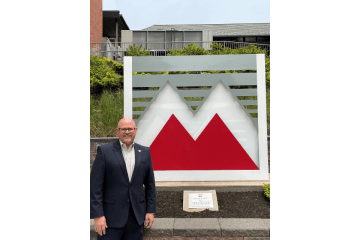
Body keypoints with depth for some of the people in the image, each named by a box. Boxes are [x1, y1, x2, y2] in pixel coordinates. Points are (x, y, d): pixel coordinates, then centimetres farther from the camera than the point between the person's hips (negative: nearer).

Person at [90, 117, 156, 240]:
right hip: (111, 216, -2)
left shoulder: (145, 152, 4)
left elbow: (150, 184, 8)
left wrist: (151, 211, 5)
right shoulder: (104, 151, -5)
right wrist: (97, 215, -12)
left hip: (136, 216, 3)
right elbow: (95, 186, -7)